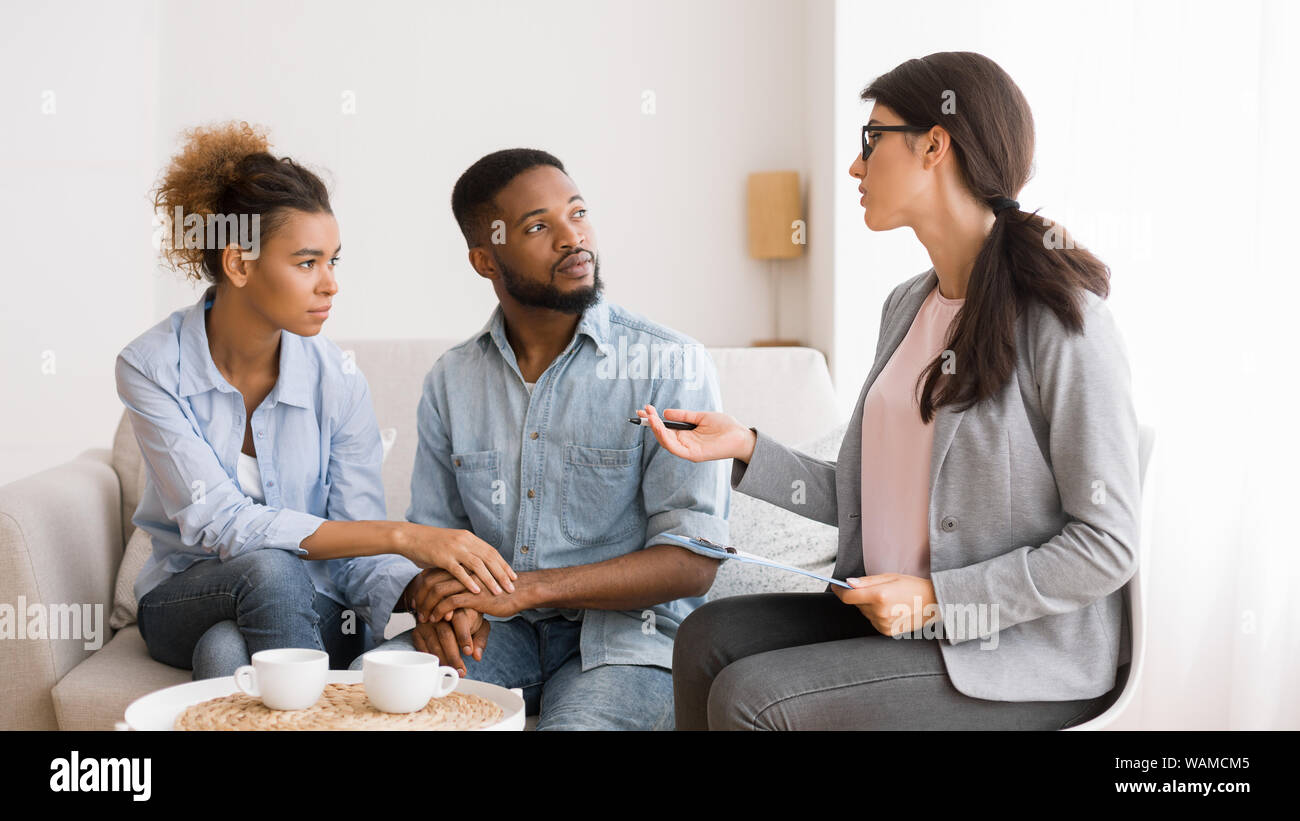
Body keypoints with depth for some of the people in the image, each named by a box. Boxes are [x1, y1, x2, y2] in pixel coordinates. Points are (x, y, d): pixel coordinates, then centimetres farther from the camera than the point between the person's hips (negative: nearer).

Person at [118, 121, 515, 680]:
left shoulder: (336, 380, -11)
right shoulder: (152, 367, -15)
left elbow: (359, 555, -11)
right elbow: (219, 523, -24)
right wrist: (402, 536, -34)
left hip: (311, 612, 0)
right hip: (184, 602, 0)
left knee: (227, 649, -34)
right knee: (269, 569, -33)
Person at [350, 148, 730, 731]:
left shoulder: (671, 365, -6)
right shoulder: (450, 381, 8)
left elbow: (692, 563, -12)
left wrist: (523, 588, -20)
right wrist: (443, 604, -11)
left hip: (623, 632, -3)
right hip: (497, 636, 3)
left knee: (577, 724, -34)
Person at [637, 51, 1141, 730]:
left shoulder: (1060, 318, -17)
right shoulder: (907, 306, 10)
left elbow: (1105, 547, -16)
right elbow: (868, 498, 11)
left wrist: (937, 597, -19)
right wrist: (747, 449, 1)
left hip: (1024, 659, -8)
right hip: (894, 615, 8)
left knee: (748, 698, -19)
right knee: (708, 639, -6)